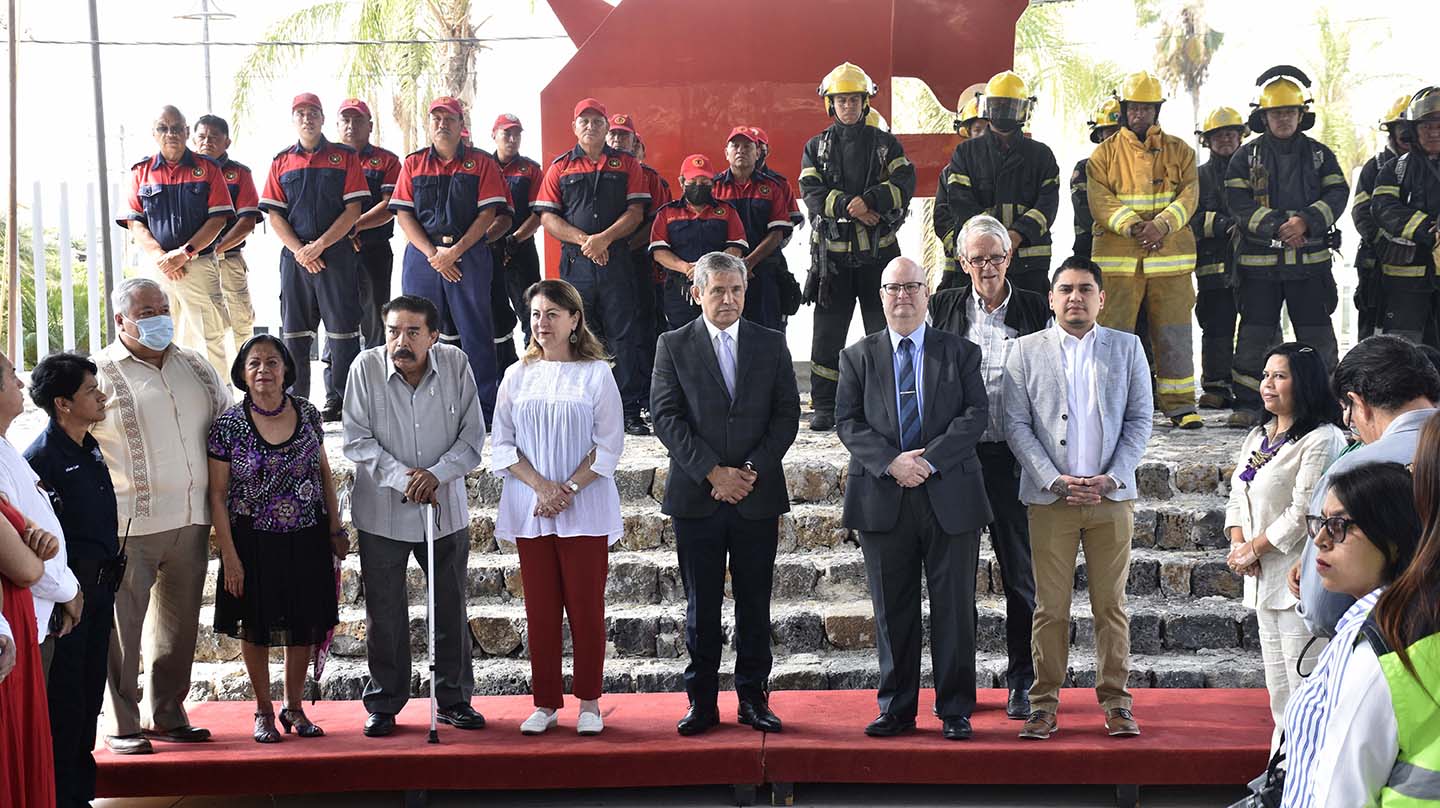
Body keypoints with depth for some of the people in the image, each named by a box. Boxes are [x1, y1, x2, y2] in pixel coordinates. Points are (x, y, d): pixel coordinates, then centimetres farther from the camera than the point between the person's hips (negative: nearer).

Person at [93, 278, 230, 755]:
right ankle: (122, 726, 10)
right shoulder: (100, 374, -4)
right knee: (122, 628, 0)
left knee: (178, 625, 13)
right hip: (129, 524, -6)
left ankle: (166, 716, 25)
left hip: (190, 522, 6)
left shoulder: (194, 367, 13)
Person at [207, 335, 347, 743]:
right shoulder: (228, 426, -11)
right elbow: (217, 495, -8)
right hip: (253, 542, -3)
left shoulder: (307, 414, -2)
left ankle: (294, 707, 29)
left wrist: (336, 530, 8)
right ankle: (263, 711, 25)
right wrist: (230, 556, -11)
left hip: (306, 540, 3)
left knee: (303, 625, 12)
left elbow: (324, 472, 9)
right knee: (257, 627, 9)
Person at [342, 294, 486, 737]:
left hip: (446, 507, 1)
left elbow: (472, 435, -4)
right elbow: (357, 439, -10)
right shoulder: (367, 367, -10)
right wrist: (400, 478, -22)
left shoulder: (456, 364, -7)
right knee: (384, 612, 6)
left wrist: (436, 474, -18)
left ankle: (454, 699, 25)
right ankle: (383, 703, 21)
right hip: (382, 513, -1)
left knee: (451, 607, 11)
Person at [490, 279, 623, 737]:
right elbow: (502, 444, 4)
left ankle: (589, 703, 12)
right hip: (529, 509, 3)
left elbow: (609, 444, -3)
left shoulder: (596, 373, 0)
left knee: (586, 606, 1)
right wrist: (540, 486, -10)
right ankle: (546, 704, 14)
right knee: (540, 609, 6)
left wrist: (569, 488, -12)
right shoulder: (518, 376, 8)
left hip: (585, 507, -2)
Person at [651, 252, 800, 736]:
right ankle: (702, 702, 13)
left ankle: (753, 697, 16)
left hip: (758, 495, 1)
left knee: (754, 604, 7)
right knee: (701, 605, 5)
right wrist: (713, 473, -13)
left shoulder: (772, 344, 8)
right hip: (696, 496, -1)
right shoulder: (673, 346, 4)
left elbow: (787, 414, 3)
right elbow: (666, 417, -4)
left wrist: (752, 471, -9)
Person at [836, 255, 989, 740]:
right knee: (892, 611, 7)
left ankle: (955, 711, 12)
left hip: (949, 496, -1)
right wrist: (891, 462, -15)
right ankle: (896, 710, 16)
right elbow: (847, 422, 1)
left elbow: (976, 415, -2)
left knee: (954, 609, 3)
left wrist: (929, 460, -15)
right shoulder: (858, 357, 9)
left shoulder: (961, 353, 8)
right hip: (882, 500, 1)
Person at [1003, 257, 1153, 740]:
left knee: (1111, 605, 5)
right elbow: (1016, 424, 1)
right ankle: (1044, 703, 9)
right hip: (1050, 498, -1)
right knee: (1050, 607, 1)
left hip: (1112, 497, 1)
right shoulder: (1027, 351, 6)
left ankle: (1115, 700, 14)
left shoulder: (1126, 348, 9)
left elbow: (1140, 419, 6)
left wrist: (1112, 477, -7)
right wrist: (1055, 480, -10)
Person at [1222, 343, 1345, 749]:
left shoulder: (1322, 440, -11)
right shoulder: (1258, 436, 16)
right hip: (1264, 579, 9)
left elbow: (1305, 511, -17)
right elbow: (1237, 495, 15)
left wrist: (1254, 548, -10)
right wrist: (1238, 544, -2)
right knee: (1278, 692, 16)